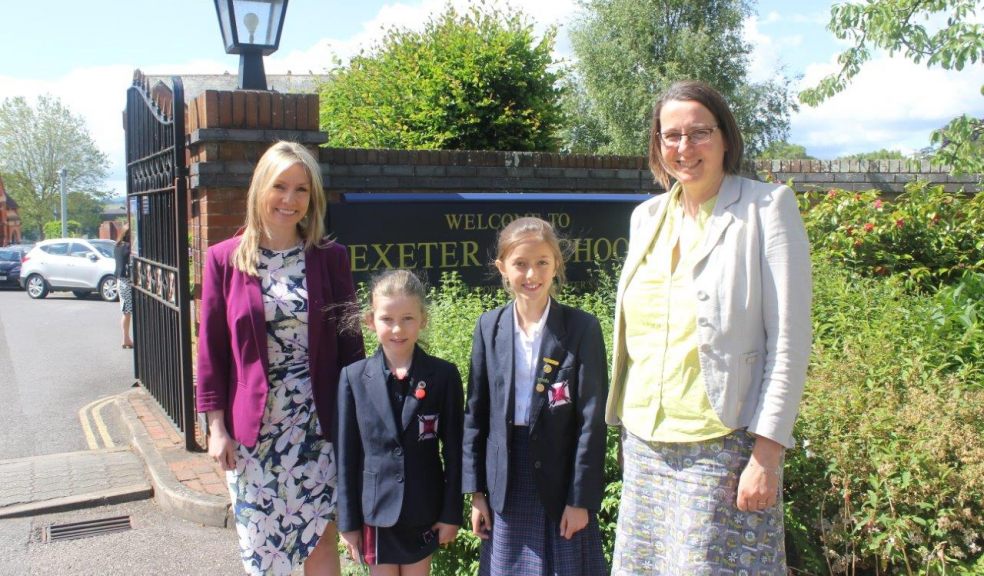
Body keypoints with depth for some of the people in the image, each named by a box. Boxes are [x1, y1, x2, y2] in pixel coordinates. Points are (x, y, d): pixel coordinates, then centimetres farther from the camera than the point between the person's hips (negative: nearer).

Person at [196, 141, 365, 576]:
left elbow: (349, 343, 3)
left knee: (321, 536, 7)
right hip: (251, 425, 0)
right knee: (259, 539, 11)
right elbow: (211, 349, 2)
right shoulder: (225, 259, -1)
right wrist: (216, 426, -1)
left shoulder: (330, 258, -1)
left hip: (316, 422, 0)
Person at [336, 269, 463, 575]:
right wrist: (348, 520, 0)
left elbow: (453, 450, -3)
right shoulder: (354, 377, -5)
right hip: (375, 511, 1)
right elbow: (347, 454, -1)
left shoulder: (444, 375, -7)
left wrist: (452, 513, -3)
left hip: (424, 511, 0)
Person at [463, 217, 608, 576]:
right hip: (506, 484, 3)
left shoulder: (582, 328, -8)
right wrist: (476, 491, 4)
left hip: (562, 480, -2)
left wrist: (580, 498, -9)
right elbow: (476, 413, 5)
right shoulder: (489, 327, 1)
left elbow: (592, 419, -8)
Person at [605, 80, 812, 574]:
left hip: (725, 448, -5)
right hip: (645, 444, 5)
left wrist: (768, 453, -13)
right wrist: (627, 430, 14)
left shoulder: (767, 208, -5)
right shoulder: (647, 217, 10)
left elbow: (790, 342, -9)